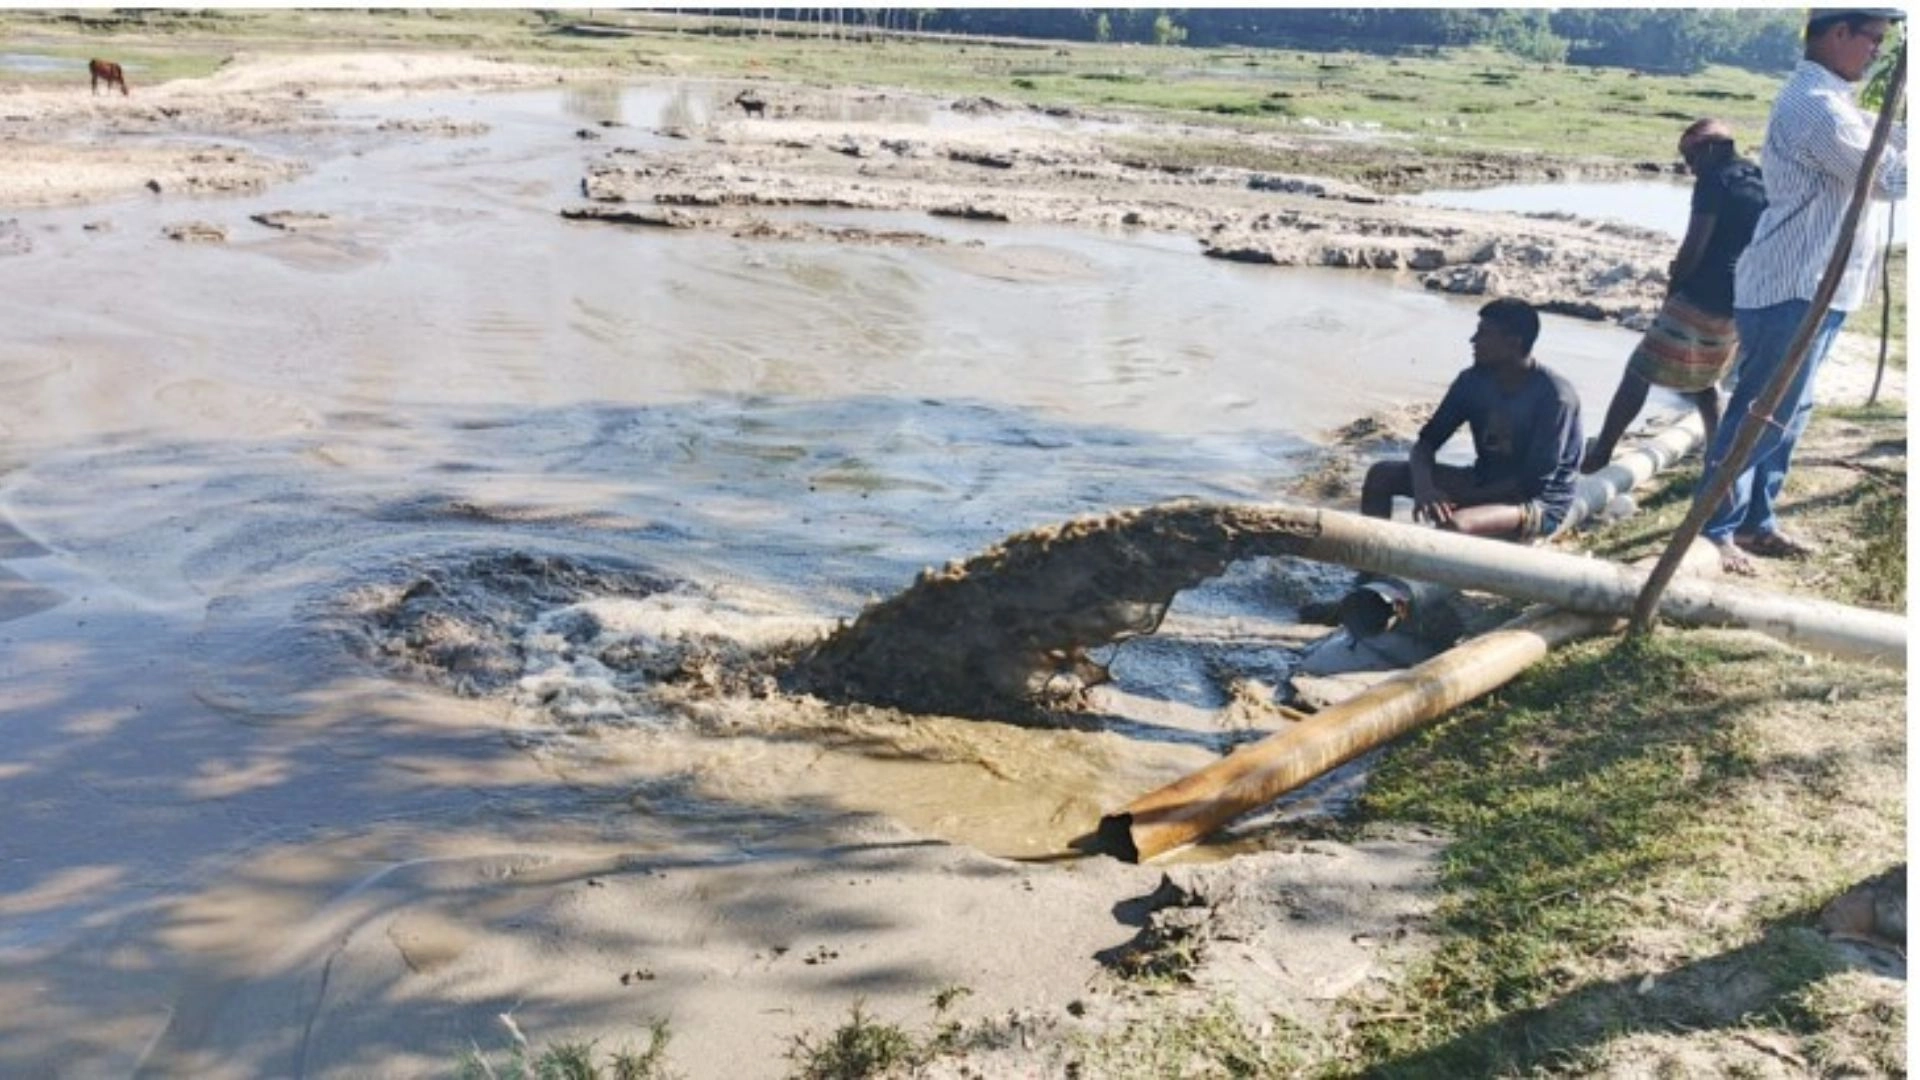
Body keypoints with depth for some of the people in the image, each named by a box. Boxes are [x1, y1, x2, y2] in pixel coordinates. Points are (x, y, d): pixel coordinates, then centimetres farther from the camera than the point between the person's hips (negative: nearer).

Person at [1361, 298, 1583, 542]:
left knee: (1452, 523, -37)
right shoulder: (1475, 381, -3)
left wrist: (1459, 499, -23)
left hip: (1539, 504, -7)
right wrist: (1423, 486, -25)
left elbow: (1533, 481, -24)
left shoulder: (1554, 396, -22)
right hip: (1485, 483, 7)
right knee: (1381, 475, -7)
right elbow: (1428, 440, -3)